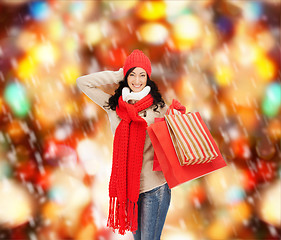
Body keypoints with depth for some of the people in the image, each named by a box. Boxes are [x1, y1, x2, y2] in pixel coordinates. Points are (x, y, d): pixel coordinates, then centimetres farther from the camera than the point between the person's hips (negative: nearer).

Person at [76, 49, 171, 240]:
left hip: (155, 186, -3)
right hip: (127, 185, 3)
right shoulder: (113, 106, 6)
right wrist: (118, 75, 5)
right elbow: (83, 82, 8)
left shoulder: (159, 107, 0)